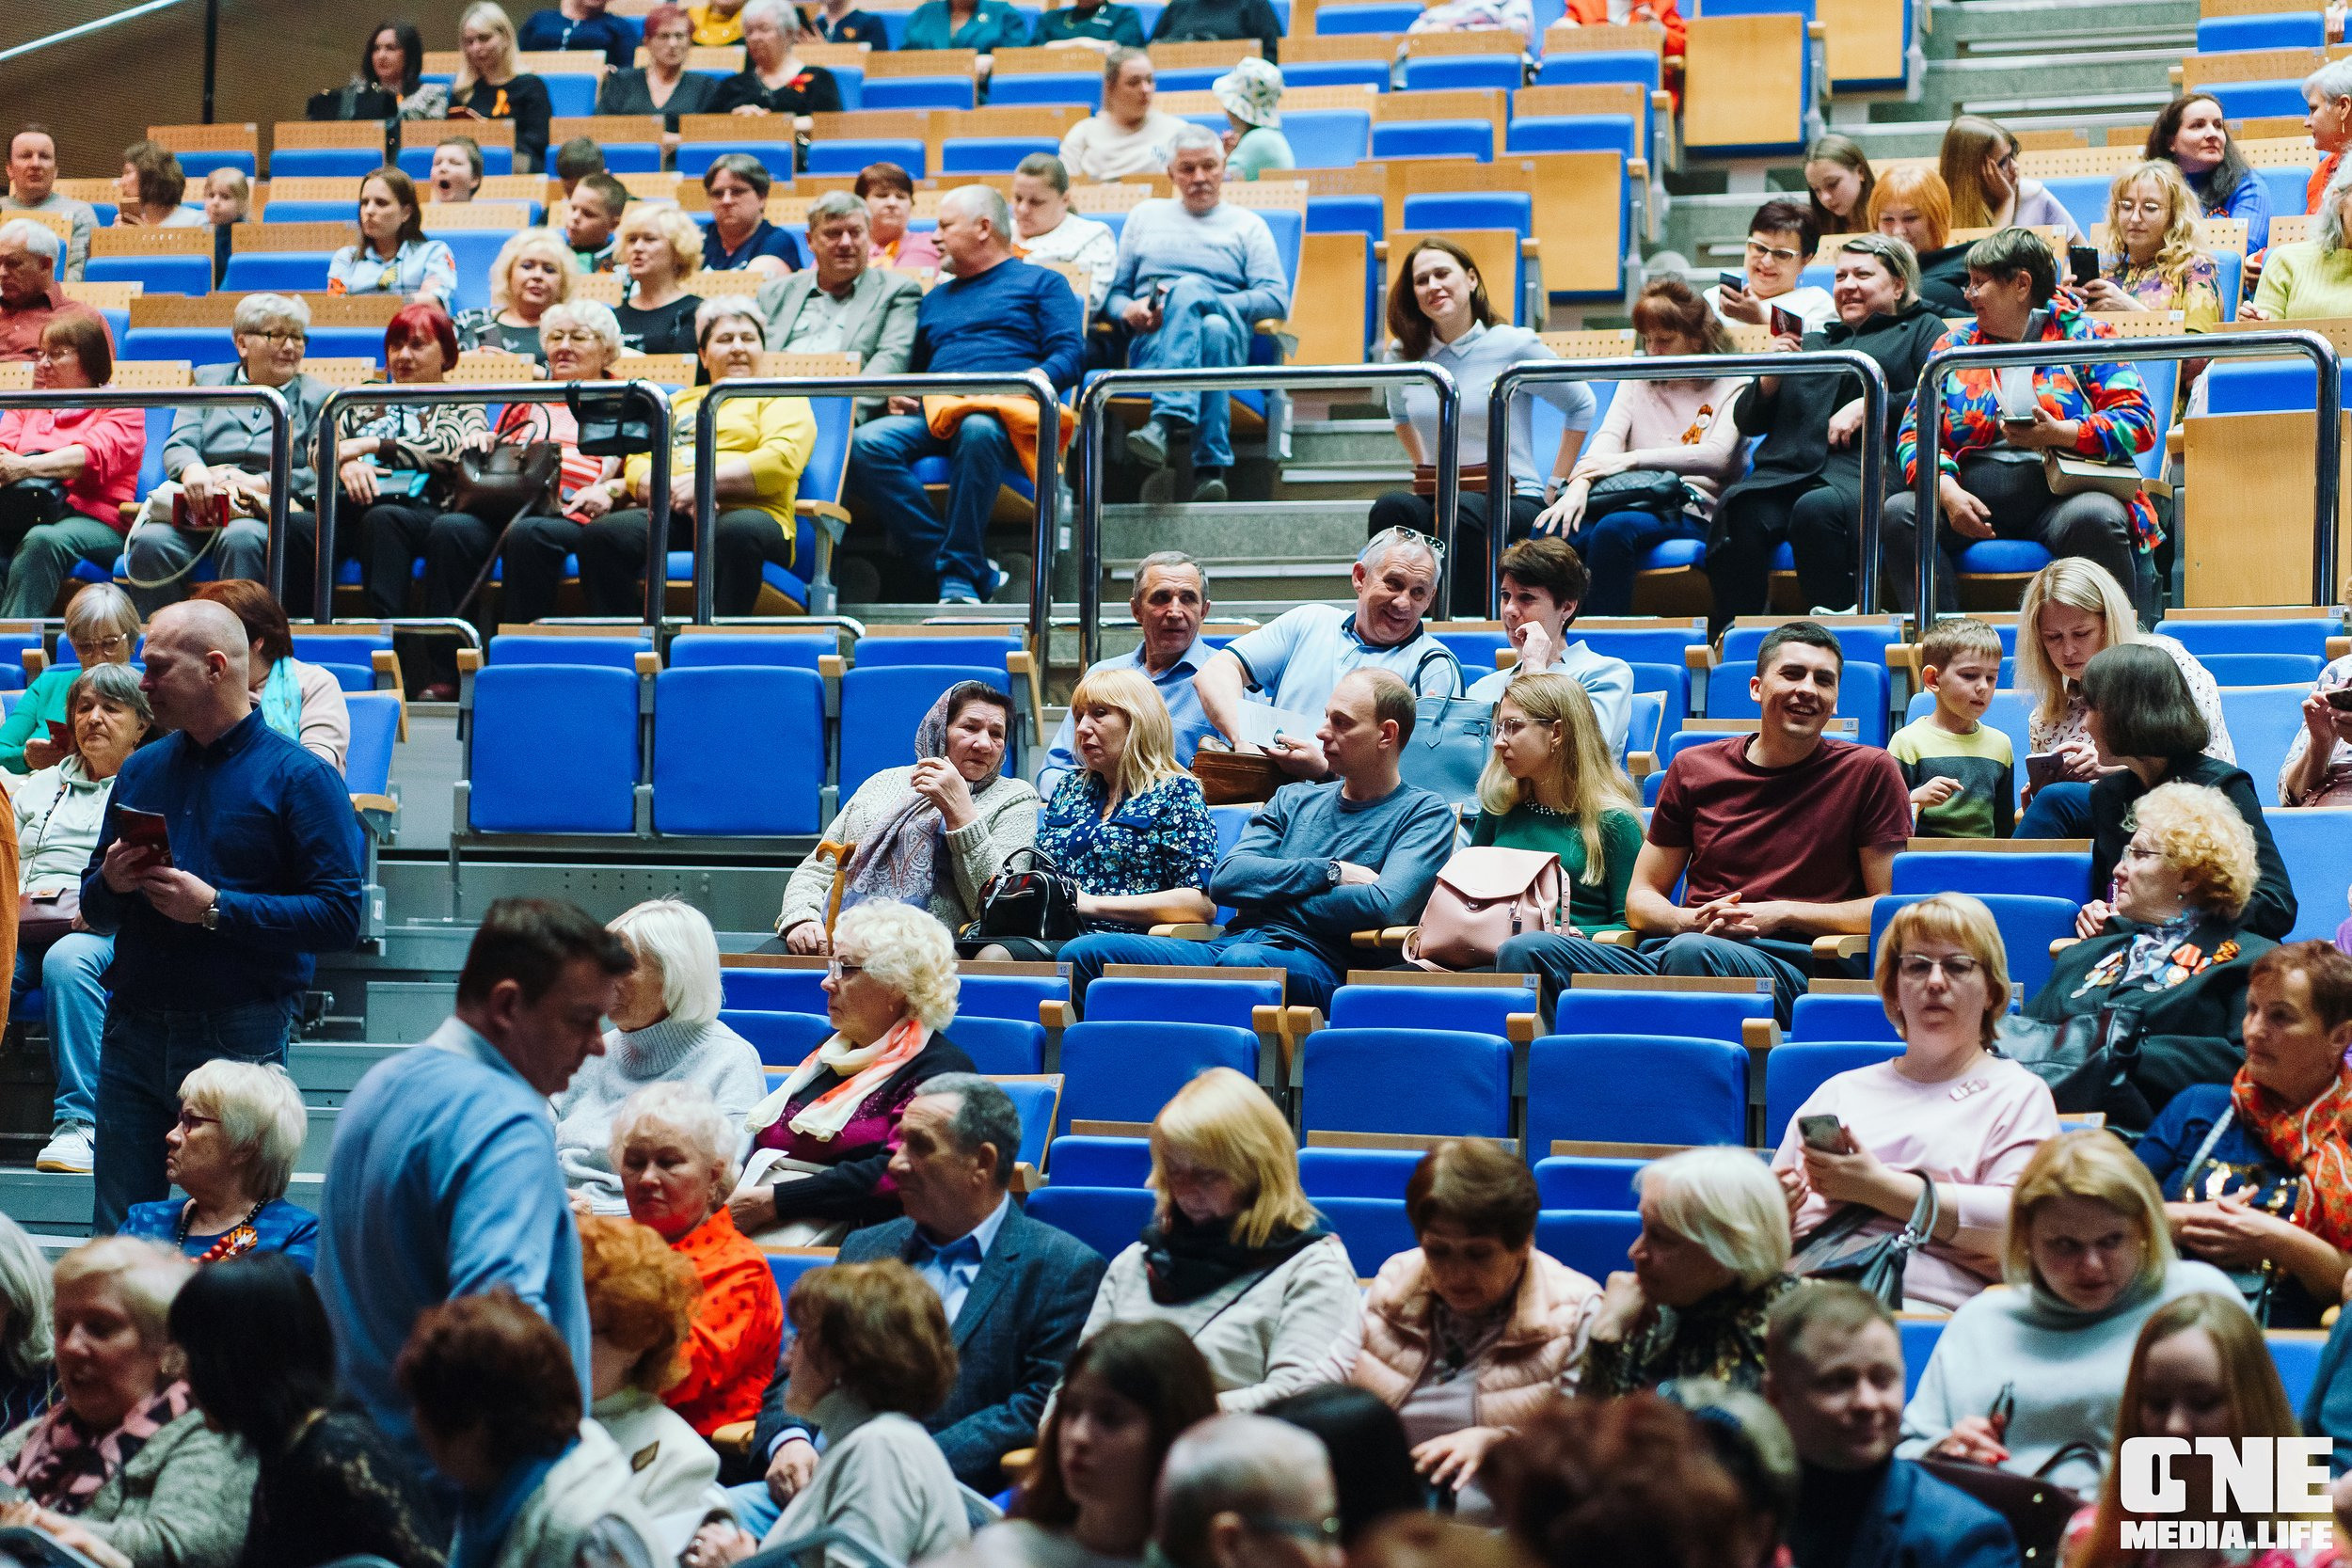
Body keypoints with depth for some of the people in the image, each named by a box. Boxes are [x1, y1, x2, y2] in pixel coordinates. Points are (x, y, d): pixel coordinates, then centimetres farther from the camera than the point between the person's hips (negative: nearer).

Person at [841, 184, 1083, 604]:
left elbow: (1069, 355, 3)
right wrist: (900, 393, 11)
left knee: (977, 429, -43)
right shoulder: (936, 299, 35)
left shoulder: (1042, 283, 18)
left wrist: (1017, 382, -15)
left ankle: (958, 575, -39)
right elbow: (913, 369, 36)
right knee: (866, 443, -28)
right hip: (935, 413, 5)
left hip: (1002, 412, -5)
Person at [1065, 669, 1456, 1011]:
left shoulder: (1425, 814, 9)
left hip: (1314, 961, -6)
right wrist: (1330, 872, -1)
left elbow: (1384, 905, -10)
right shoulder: (1294, 801, 25)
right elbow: (1226, 879, 9)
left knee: (1243, 959, -42)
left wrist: (1272, 894, 1)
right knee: (1083, 955, -17)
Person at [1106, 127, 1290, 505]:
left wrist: (1197, 302, -8)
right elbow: (1113, 291, 22)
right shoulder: (1145, 215, 28)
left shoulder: (1248, 225, 21)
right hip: (1150, 342, 1)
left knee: (1191, 287, -38)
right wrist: (1128, 310, -5)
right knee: (1209, 332, -38)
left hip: (1228, 326, -1)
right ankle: (1211, 465, -52)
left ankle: (1166, 421, -52)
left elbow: (1277, 298, 5)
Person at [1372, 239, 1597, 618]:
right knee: (1391, 508, -32)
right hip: (1440, 497, 3)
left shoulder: (1513, 346, -3)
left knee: (1464, 514, -39)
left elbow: (1582, 406, 8)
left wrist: (1554, 486, 7)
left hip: (1515, 500, -3)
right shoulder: (1402, 356, 8)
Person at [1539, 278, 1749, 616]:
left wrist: (1631, 459, -18)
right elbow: (1608, 436, 6)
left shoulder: (1732, 386, 8)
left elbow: (1717, 456, -9)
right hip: (1632, 499, 5)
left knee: (1614, 529, -38)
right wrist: (1579, 485, -17)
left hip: (1689, 511, -4)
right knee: (1549, 534, -28)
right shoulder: (1637, 380, 24)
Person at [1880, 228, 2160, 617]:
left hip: (2060, 497, -3)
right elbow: (1915, 435, 9)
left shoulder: (2081, 337, 7)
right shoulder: (1953, 347, 17)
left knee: (2094, 518, -36)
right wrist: (1947, 491, -11)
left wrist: (2058, 434, -18)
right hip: (1973, 502, 3)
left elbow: (2139, 422, -3)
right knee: (1897, 513, -24)